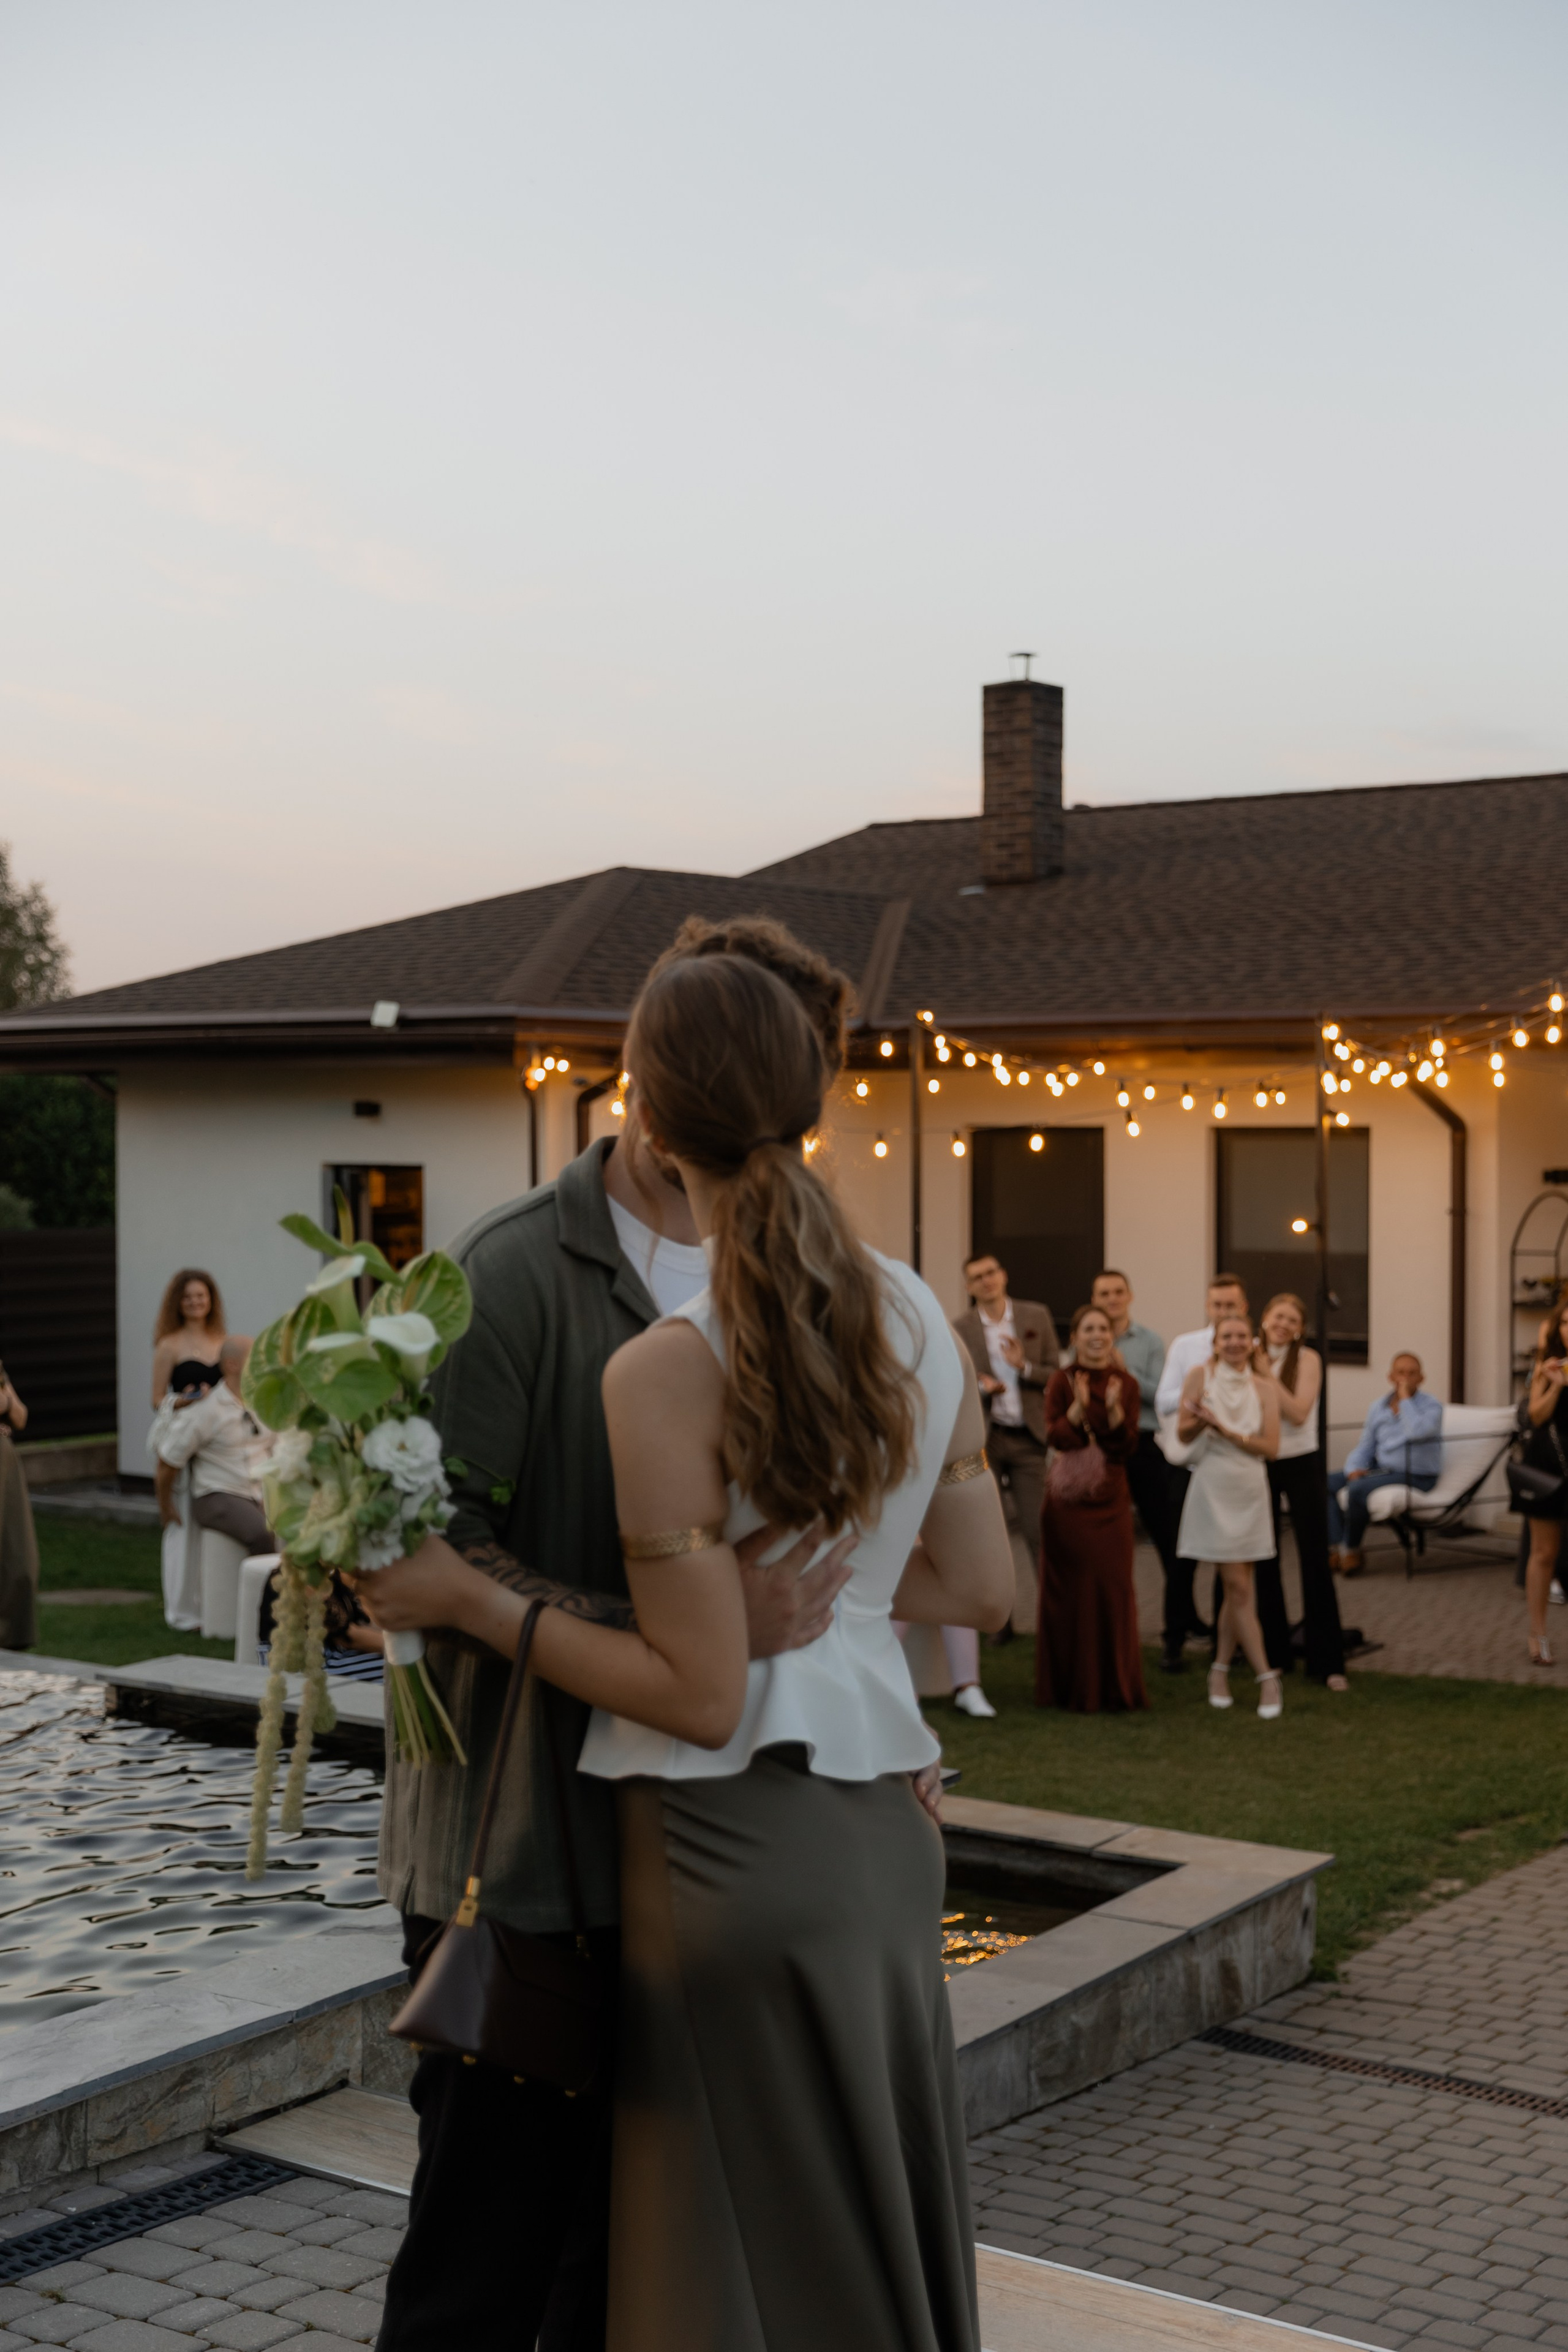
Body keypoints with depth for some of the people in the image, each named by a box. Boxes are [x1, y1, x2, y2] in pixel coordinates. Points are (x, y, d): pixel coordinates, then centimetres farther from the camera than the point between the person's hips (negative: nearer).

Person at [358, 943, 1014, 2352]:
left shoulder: (667, 1374, -20)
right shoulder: (919, 1314, -1)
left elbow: (701, 1696, -18)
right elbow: (980, 1587, 6)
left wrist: (469, 1599, -13)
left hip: (740, 1849, -6)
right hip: (882, 1825, 7)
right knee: (881, 2219, 22)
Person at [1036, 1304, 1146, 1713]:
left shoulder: (1125, 1383, 4)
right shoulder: (1063, 1379, 0)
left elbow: (1127, 1445, -4)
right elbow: (1054, 1436, -10)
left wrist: (1115, 1408, -19)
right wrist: (1078, 1406, -24)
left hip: (1109, 1498, 1)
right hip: (1067, 1497, -1)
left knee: (1112, 1585, -1)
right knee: (1067, 1586, 2)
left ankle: (1111, 1686, 9)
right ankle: (1068, 1684, 11)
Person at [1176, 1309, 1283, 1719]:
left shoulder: (1264, 1389, 4)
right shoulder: (1201, 1375, -2)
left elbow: (1270, 1446, -4)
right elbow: (1183, 1434, -3)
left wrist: (1226, 1430, -15)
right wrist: (1200, 1421, -24)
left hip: (1250, 1490, 3)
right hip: (1214, 1488, -3)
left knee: (1236, 1588, 7)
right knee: (1237, 1586, -4)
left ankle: (1221, 1668, 22)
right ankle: (1267, 1677, -2)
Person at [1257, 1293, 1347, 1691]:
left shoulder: (1307, 1359, -8)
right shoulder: (1249, 1357, 2)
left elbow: (1298, 1412, -19)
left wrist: (1268, 1374, -18)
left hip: (1300, 1466, -4)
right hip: (1259, 1465, 4)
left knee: (1315, 1560, -5)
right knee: (1264, 1560, 10)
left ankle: (1327, 1661, -3)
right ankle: (1274, 1653, 23)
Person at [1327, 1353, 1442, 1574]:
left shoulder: (1431, 1406, -8)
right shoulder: (1380, 1407, 11)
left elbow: (1417, 1432, -30)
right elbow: (1365, 1446, 16)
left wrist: (1405, 1398, -19)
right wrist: (1354, 1469, -4)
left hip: (1415, 1477, -7)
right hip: (1381, 1470, 7)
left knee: (1356, 1490, -28)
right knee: (1327, 1483, -8)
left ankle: (1351, 1551, -10)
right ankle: (1340, 1548, -13)